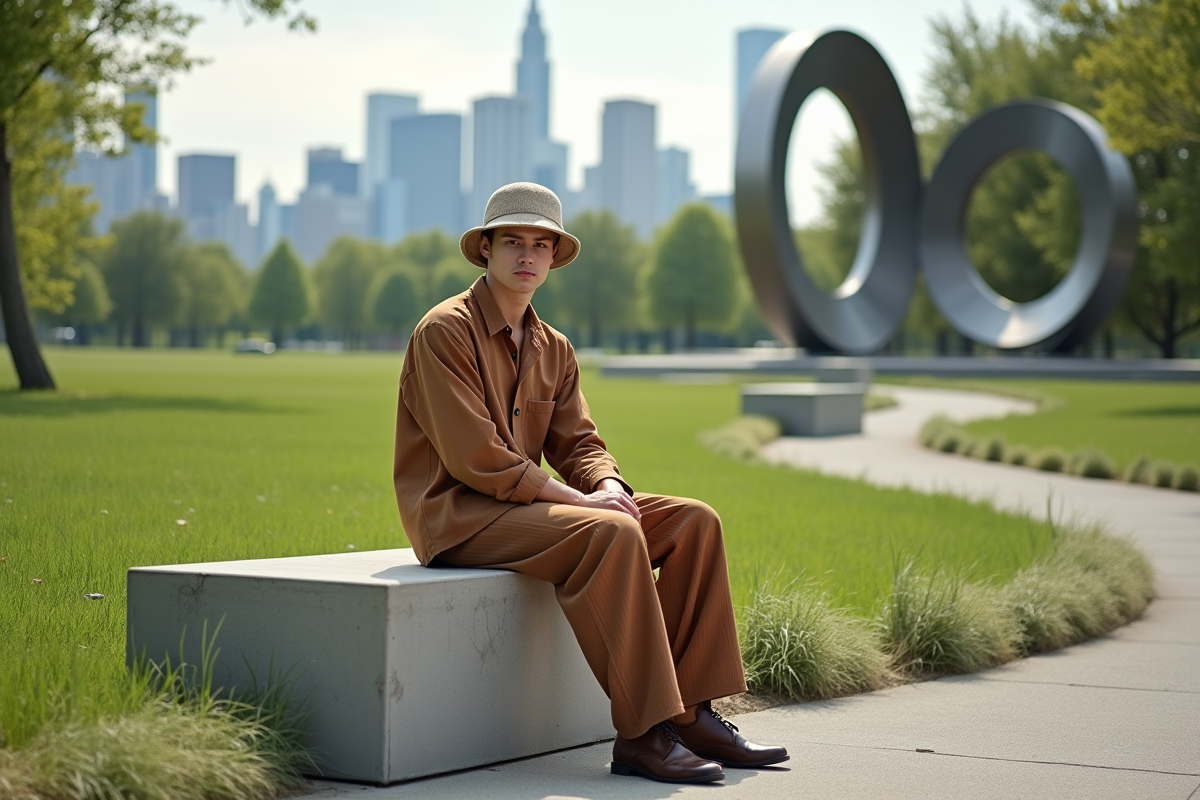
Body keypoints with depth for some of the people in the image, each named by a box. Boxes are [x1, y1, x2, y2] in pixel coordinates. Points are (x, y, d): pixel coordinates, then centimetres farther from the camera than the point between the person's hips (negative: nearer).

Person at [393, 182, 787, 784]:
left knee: (695, 521, -5)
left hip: (525, 503, 9)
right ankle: (642, 735, -30)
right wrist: (580, 501, -20)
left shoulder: (553, 349, 15)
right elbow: (476, 458, -19)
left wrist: (610, 486, -13)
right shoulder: (445, 332, -11)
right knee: (612, 534, -32)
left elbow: (578, 442, 12)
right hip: (456, 514, -8)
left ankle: (689, 712, -9)